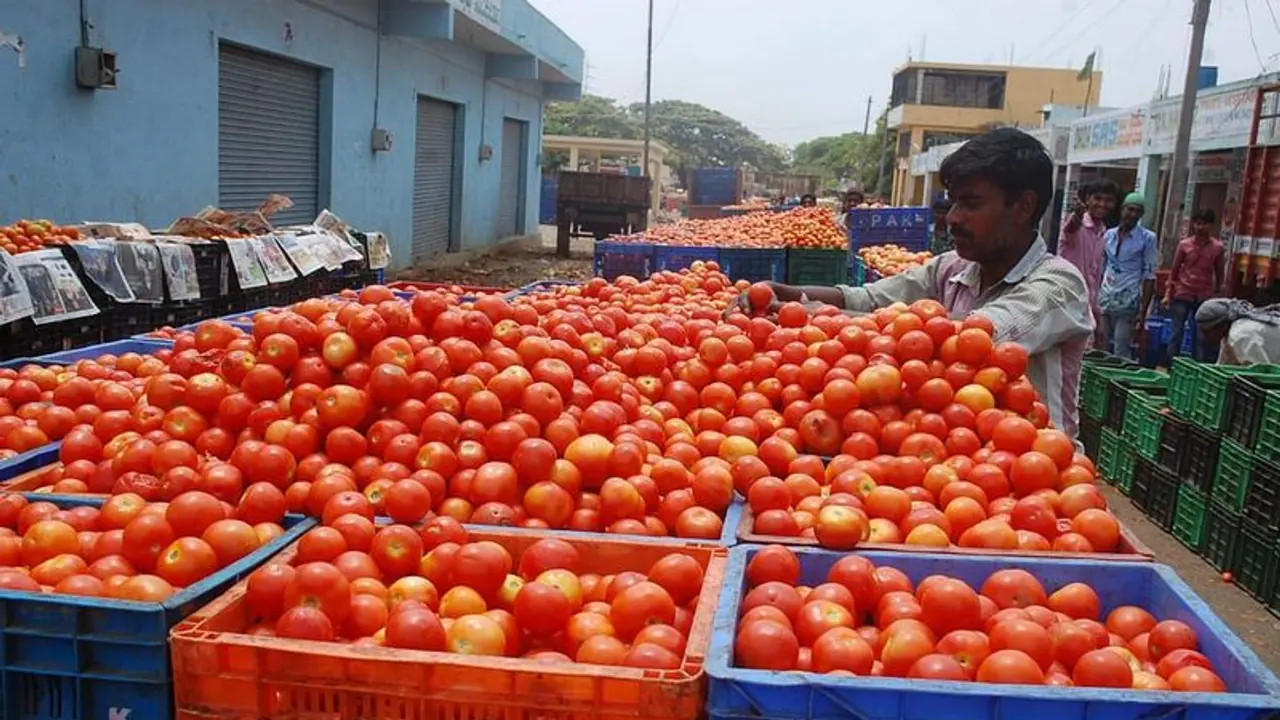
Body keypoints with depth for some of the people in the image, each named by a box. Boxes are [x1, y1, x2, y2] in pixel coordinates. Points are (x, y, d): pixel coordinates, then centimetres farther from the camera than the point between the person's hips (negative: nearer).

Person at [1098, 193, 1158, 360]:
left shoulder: (1148, 238, -1)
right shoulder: (1109, 235, 10)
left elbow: (1149, 276, -4)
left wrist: (1143, 310, -10)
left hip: (1128, 302, -4)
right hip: (1105, 300, 4)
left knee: (1121, 352, -6)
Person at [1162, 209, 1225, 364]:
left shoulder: (1218, 247, 1)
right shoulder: (1184, 244, 0)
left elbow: (1219, 273, 10)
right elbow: (1174, 270, 5)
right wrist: (1168, 294, 2)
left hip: (1205, 297, 0)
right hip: (1182, 295, 0)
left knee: (1202, 338, 1)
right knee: (1176, 334, 3)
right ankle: (1169, 367, 10)